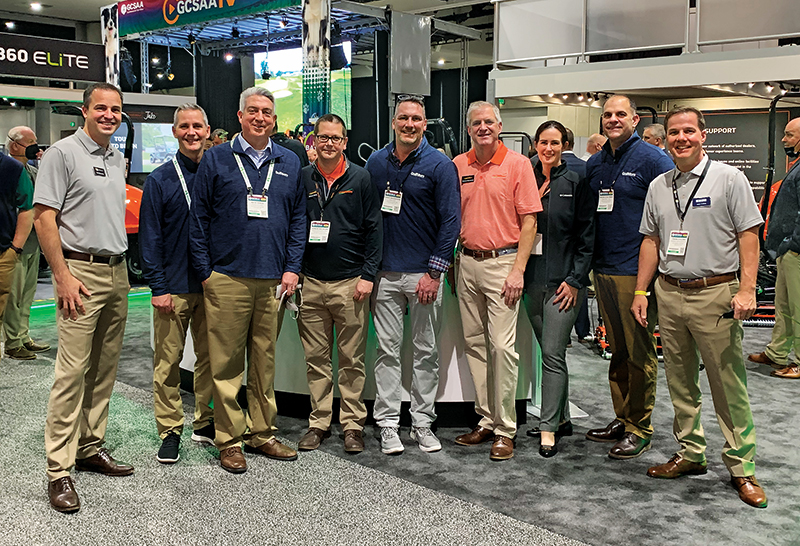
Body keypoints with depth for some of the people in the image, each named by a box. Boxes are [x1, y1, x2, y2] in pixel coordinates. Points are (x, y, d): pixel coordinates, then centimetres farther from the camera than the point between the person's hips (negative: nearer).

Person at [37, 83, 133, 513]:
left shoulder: (118, 159, 16)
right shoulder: (62, 153, -6)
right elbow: (44, 218, -11)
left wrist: (120, 263, 15)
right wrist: (62, 276, -16)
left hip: (117, 272, 7)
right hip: (81, 272, -7)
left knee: (104, 369, 12)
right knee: (73, 371, -8)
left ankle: (90, 447, 24)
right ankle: (59, 470, -2)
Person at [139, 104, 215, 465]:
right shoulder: (160, 180, -1)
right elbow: (150, 236, -3)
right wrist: (158, 286, -10)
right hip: (174, 286, -2)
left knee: (210, 357, 10)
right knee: (168, 362, 2)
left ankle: (205, 423, 24)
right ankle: (170, 431, 13)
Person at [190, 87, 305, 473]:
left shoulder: (289, 163, 12)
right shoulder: (216, 159, 4)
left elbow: (298, 218, 13)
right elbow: (199, 219, 3)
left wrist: (292, 268, 3)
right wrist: (205, 272, -3)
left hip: (274, 281, 3)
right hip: (226, 279, -2)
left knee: (265, 361, 10)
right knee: (226, 364, 1)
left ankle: (262, 433, 21)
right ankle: (229, 439, 11)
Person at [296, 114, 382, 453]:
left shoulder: (360, 178, 2)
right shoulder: (302, 179, 8)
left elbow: (374, 228, 0)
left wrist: (367, 275, -7)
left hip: (350, 283, -2)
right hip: (311, 282, 3)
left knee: (351, 360, 4)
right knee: (316, 359, 8)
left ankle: (353, 425, 14)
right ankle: (318, 422, 20)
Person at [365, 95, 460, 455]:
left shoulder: (439, 165, -3)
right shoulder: (376, 163, 7)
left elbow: (451, 220, -5)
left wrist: (435, 272, -11)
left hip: (425, 273, -2)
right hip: (385, 273, 2)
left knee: (426, 351, 7)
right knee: (387, 350, 5)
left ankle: (422, 422, 18)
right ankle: (388, 424, 14)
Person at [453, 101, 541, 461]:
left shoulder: (518, 164, -3)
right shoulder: (458, 165, 10)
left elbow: (529, 221, -6)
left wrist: (518, 270, -12)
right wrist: (451, 262, 10)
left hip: (502, 262, -5)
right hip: (467, 262, 5)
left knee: (502, 346, -7)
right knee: (474, 343, 9)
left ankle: (505, 429, 2)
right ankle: (486, 420, 19)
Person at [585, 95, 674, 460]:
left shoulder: (652, 160, -6)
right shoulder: (595, 164, 13)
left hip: (636, 272, -6)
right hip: (603, 270, 7)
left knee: (640, 353, 0)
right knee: (617, 350, 15)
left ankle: (640, 429, 10)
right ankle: (622, 419, 26)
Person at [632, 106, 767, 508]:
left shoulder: (729, 179, -2)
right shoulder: (658, 187, 12)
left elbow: (748, 236, -5)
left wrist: (746, 290, -14)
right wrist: (640, 292, 10)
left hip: (716, 294, -5)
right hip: (669, 294, 5)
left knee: (728, 385, -2)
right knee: (679, 382, 12)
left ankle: (742, 468, 8)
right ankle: (691, 454, 24)